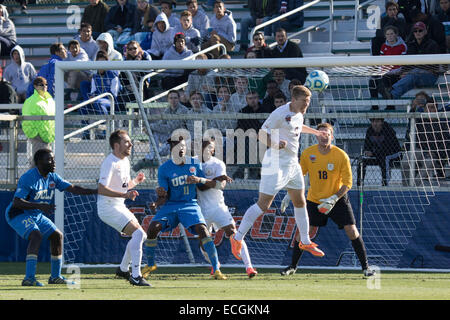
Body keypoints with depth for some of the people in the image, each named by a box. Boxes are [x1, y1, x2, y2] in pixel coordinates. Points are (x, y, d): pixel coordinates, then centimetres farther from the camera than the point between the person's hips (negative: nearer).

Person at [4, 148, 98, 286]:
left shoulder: (52, 177, 2)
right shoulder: (28, 178, -24)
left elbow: (73, 189, 2)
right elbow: (16, 202, -30)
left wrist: (96, 191, -9)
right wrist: (40, 206, -39)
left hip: (37, 215, 9)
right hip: (18, 214, -9)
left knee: (57, 235, 7)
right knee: (36, 235, -30)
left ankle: (55, 276, 20)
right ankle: (29, 278, -36)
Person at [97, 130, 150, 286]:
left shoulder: (125, 161, 12)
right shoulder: (110, 162, -19)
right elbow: (101, 189, -28)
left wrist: (136, 181, 5)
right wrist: (125, 195, -35)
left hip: (119, 207, 10)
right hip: (108, 207, -10)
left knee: (141, 235, 15)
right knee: (138, 233, -20)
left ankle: (123, 269, 28)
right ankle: (136, 276, -20)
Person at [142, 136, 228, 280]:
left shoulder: (195, 164, 1)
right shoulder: (164, 169, -5)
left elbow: (203, 187, 9)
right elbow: (164, 197, -5)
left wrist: (199, 179, -14)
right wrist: (158, 202, -28)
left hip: (190, 205, 0)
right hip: (171, 205, 0)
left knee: (203, 230, -23)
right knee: (153, 228, -19)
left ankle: (216, 269, -20)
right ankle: (150, 264, 6)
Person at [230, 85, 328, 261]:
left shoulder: (298, 113, 10)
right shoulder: (280, 113, -17)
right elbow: (262, 133, -17)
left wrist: (316, 132, 40)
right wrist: (275, 144, -34)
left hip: (292, 164, 9)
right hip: (276, 164, -9)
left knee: (300, 202, 15)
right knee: (263, 205, -10)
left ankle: (305, 242, 29)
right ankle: (237, 238, -2)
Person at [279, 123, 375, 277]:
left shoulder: (341, 156, -16)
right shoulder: (308, 154, -9)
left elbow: (347, 183, -13)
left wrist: (334, 199, -25)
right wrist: (289, 195, -1)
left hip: (338, 199, -2)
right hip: (314, 200, 2)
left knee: (352, 232, -11)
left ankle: (365, 266, 2)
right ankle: (293, 266, 12)